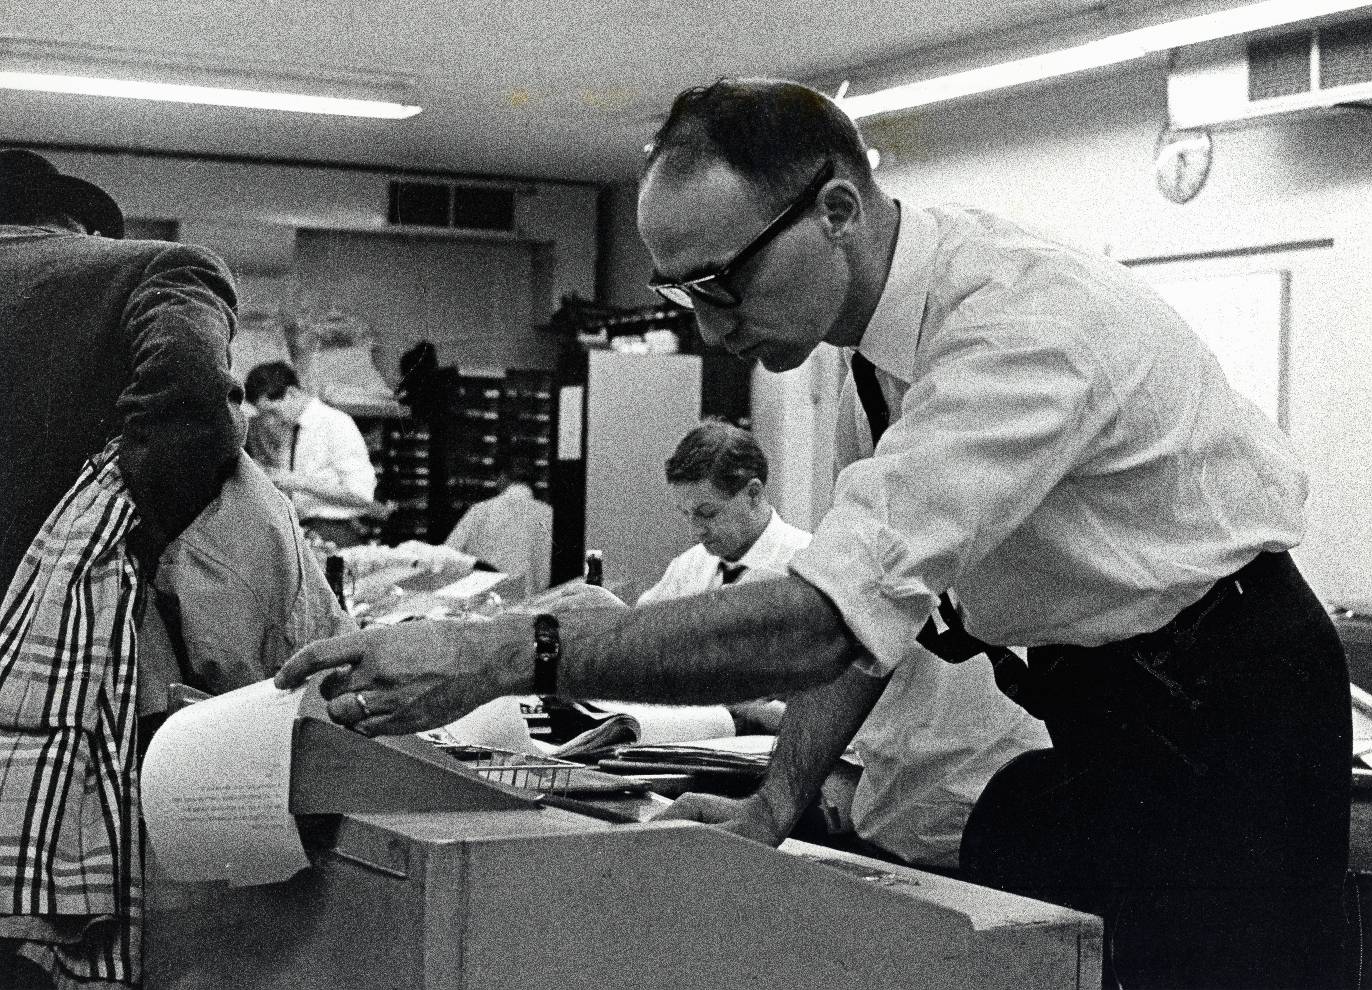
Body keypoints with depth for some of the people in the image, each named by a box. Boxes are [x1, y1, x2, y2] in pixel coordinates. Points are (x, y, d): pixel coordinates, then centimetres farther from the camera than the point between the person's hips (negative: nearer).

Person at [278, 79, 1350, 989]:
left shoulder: (1023, 325, -31)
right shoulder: (889, 322, -2)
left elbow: (821, 620, -37)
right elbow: (876, 583, 6)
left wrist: (503, 657, -39)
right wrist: (777, 799, -5)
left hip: (1221, 722, -8)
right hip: (1093, 712, 8)